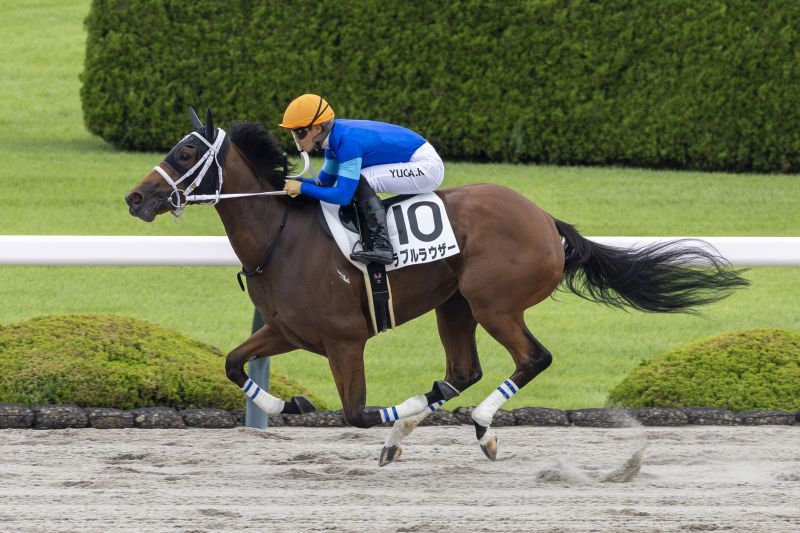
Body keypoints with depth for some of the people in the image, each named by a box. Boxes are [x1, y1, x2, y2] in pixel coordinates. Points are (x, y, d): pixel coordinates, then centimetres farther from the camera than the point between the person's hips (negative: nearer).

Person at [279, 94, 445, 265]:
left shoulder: (348, 141, -26)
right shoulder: (334, 136, 2)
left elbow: (342, 196, -27)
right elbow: (325, 181, 12)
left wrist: (302, 187, -19)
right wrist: (292, 181, -2)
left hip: (427, 167, -10)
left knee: (359, 181, -22)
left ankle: (381, 245, -25)